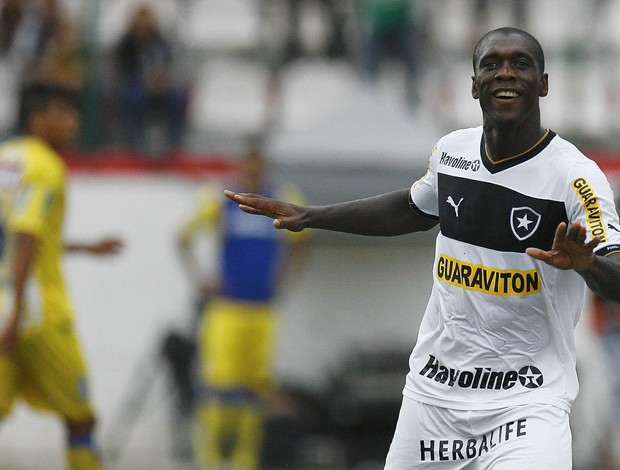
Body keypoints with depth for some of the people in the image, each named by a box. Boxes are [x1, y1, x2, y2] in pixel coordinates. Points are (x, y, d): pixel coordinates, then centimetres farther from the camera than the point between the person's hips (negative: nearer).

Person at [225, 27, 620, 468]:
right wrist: (308, 216, 23)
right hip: (433, 390, 6)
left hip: (526, 399, -6)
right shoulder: (452, 151, 5)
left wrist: (584, 262, -46)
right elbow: (414, 209, 26)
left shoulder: (575, 175, -14)